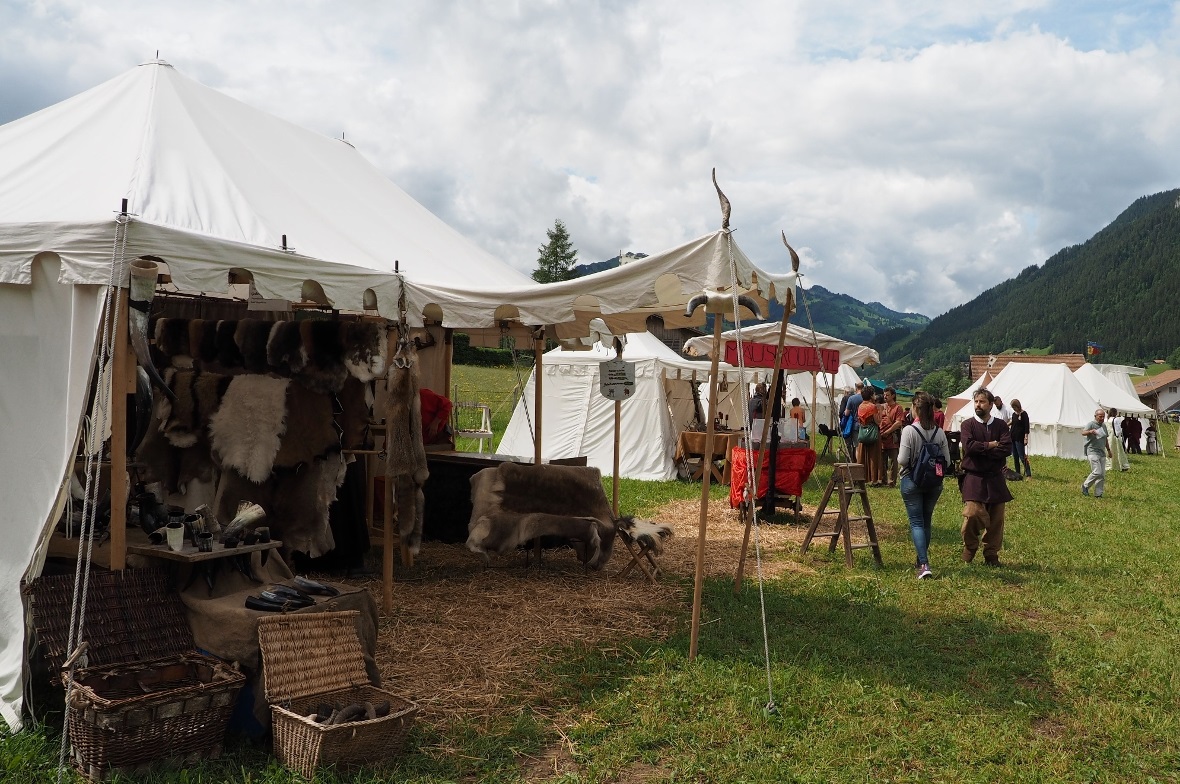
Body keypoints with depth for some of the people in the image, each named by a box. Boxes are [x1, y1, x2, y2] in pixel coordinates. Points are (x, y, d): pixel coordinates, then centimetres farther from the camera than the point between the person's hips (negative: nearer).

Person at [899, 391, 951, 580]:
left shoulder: (909, 430, -16)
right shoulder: (940, 432, -3)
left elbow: (902, 459, -18)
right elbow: (947, 461, 1)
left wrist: (898, 457, 4)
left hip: (912, 480, -4)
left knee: (916, 522, -1)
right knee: (926, 521, 18)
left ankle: (924, 565, -14)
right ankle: (921, 561, 29)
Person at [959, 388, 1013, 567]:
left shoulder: (1000, 425, 7)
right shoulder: (968, 424, 2)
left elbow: (1007, 449, -8)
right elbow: (969, 445, -16)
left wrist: (981, 450, -12)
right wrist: (992, 445, -8)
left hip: (995, 478, 3)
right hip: (973, 478, -3)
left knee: (996, 518, 6)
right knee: (972, 514, -15)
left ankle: (991, 555, 19)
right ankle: (969, 550, 8)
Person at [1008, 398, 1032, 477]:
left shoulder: (1024, 414, -8)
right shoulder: (1014, 414, 11)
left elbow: (1027, 426, -12)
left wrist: (1026, 437, -18)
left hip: (1019, 439, -7)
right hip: (1012, 438, 7)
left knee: (1022, 457, -10)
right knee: (1015, 457, 10)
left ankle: (1028, 474, -10)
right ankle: (1017, 473, 17)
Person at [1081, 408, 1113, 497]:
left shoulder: (1104, 425, 16)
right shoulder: (1091, 424, -7)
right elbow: (1083, 432, -25)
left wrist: (1109, 450, 30)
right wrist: (1090, 431, -46)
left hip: (1102, 453, 8)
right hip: (1092, 452, -8)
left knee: (1102, 475, 4)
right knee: (1097, 472, -17)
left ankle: (1098, 493, 10)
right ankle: (1085, 486, 4)